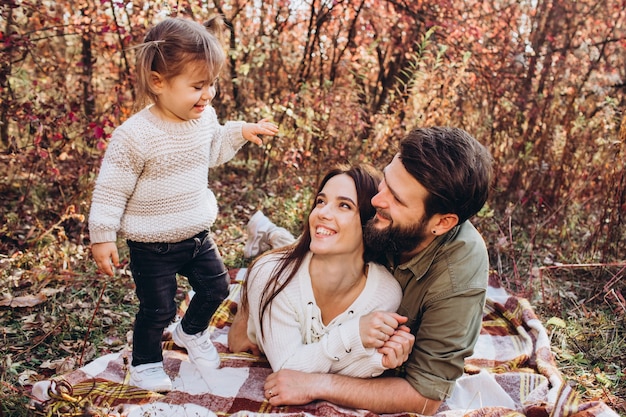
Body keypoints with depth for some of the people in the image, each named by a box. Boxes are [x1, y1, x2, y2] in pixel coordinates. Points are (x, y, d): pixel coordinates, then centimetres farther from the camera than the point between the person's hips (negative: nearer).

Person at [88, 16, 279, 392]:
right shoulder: (135, 135, -25)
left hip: (198, 236, 6)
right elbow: (112, 189, -16)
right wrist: (102, 236, -13)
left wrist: (241, 132, 6)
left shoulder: (205, 118, -5)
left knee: (216, 287, 18)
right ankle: (145, 362, 36)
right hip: (152, 246, -6)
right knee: (158, 310, 7)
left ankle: (192, 332, 48)